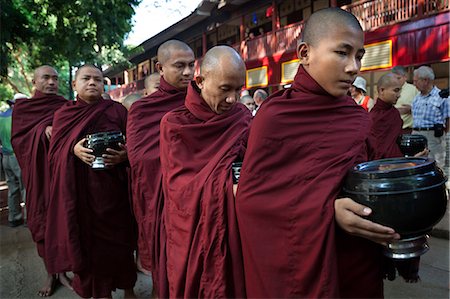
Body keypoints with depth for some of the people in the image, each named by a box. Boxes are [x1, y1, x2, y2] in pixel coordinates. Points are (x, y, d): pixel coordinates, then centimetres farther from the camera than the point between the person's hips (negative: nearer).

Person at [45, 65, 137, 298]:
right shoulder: (63, 114, 8)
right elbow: (53, 153, 4)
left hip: (113, 190, -1)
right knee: (88, 242, 6)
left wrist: (124, 155, -20)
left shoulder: (117, 110, 4)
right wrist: (73, 150, -16)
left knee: (118, 240, 6)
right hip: (79, 192, 1)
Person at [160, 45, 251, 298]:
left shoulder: (244, 118, 2)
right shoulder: (175, 123, -8)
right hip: (191, 235, -2)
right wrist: (227, 188, -27)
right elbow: (178, 185, -15)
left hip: (237, 230, 3)